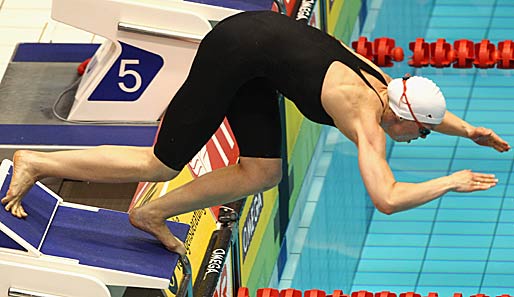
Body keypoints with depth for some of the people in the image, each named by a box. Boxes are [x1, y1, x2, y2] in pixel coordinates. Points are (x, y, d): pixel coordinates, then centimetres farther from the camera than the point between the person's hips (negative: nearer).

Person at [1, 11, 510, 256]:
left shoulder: (386, 84, 5)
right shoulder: (367, 120, -19)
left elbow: (428, 111, 30)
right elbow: (388, 199, -29)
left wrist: (468, 130, 23)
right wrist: (451, 182, -19)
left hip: (255, 37, 8)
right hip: (237, 47, -8)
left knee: (263, 171, 6)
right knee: (161, 164, -3)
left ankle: (152, 214, 15)